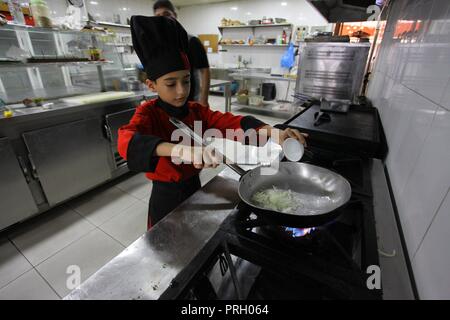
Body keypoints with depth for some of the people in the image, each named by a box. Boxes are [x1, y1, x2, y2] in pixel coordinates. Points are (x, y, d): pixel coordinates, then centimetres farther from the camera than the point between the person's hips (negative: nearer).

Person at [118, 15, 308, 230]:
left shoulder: (197, 111, -4)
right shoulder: (148, 113, -17)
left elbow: (230, 122, -15)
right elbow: (126, 141, -38)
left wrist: (274, 133, -31)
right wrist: (180, 150, -56)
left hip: (194, 187, 5)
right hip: (166, 197, -4)